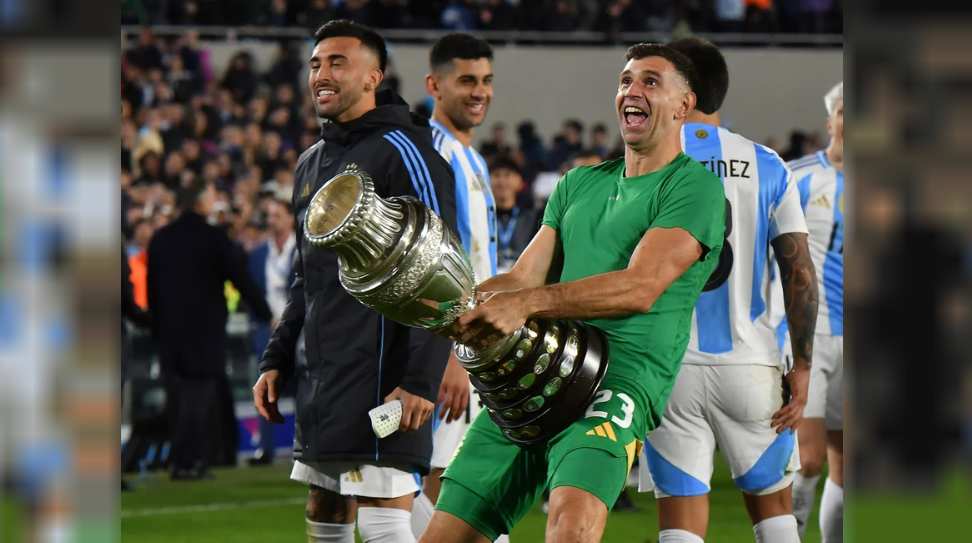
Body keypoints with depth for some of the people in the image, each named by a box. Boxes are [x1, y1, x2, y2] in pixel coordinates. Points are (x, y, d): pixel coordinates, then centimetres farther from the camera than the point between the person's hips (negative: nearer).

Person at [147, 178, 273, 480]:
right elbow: (241, 279, -6)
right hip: (205, 328, -5)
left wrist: (158, 324, 17)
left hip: (169, 329, 5)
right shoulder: (213, 238, -8)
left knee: (177, 395, 10)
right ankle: (189, 461, -9)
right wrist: (266, 314, 4)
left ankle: (181, 459, 12)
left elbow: (151, 286, 10)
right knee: (199, 393, -4)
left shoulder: (160, 239, 7)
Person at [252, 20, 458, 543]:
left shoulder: (400, 151, -8)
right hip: (322, 379, 9)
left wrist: (421, 381, -21)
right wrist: (276, 360, 19)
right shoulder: (311, 163, 19)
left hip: (380, 377, -9)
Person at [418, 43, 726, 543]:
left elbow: (640, 287, -15)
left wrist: (526, 304, -26)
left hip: (617, 384, -7)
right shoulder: (579, 183, 23)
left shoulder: (695, 187, 0)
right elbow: (525, 276, 17)